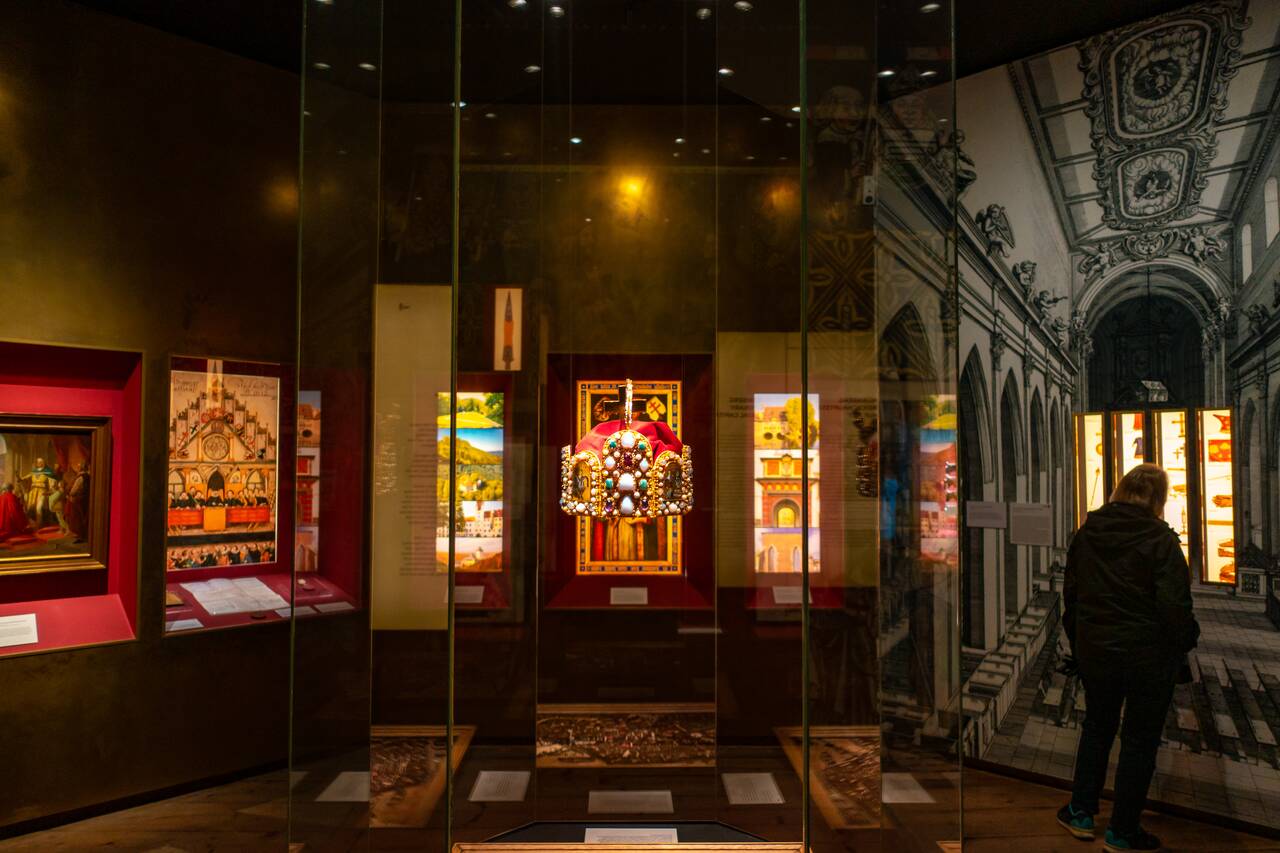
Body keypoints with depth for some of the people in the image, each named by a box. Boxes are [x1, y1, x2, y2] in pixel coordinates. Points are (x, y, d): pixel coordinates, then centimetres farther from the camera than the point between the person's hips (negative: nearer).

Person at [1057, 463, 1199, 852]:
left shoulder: (1086, 533, 1)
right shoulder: (1161, 539, -16)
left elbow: (1071, 595, 8)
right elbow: (1174, 606, -20)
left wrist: (1078, 644, 18)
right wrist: (1186, 642, -1)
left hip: (1094, 651, 5)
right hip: (1148, 657, -4)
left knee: (1097, 728, 22)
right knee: (1139, 740, 10)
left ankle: (1081, 813, 28)